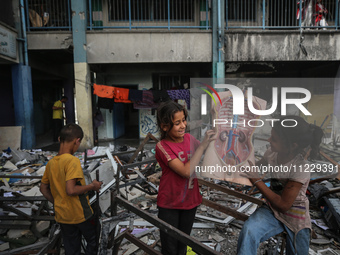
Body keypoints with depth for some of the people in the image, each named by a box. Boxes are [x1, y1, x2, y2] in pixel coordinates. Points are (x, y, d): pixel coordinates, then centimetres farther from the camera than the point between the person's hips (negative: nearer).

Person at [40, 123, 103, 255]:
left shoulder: (51, 163, 0)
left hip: (62, 216, 7)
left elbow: (43, 188, 9)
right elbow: (71, 190, -29)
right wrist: (92, 186, -17)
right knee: (93, 242, 19)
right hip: (80, 214, -6)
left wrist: (57, 203, 14)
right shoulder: (72, 161, -23)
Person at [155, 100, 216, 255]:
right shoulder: (162, 146, -21)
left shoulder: (189, 138, -5)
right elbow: (186, 171, -28)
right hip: (169, 205, -4)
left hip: (190, 201, 5)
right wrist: (203, 145, -26)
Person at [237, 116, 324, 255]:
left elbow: (283, 205, -22)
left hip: (294, 216, -3)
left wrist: (256, 180, -25)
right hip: (272, 208, 3)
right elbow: (257, 166, 12)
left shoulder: (300, 169, -25)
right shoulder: (272, 153, -10)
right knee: (248, 230, -26)